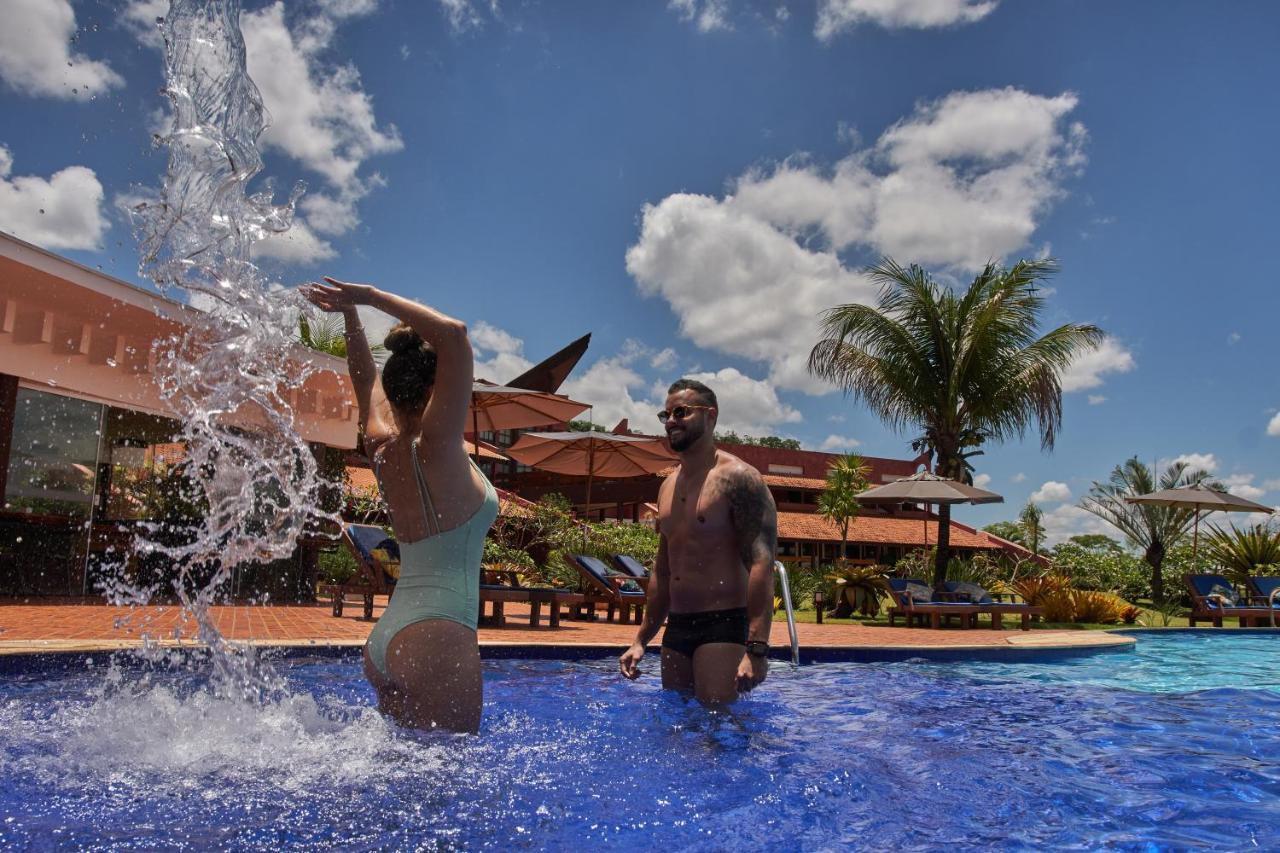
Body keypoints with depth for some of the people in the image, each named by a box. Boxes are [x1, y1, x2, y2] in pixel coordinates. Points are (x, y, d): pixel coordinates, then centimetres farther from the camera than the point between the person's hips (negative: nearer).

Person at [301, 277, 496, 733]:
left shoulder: (383, 446, 7)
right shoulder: (436, 447, -13)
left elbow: (367, 380, 25)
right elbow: (453, 334, -20)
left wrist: (351, 311, 28)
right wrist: (371, 297, -12)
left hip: (386, 640, 9)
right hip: (438, 636, -8)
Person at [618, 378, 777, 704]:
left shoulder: (737, 478, -9)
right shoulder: (668, 487, 15)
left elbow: (761, 564, -18)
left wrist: (756, 650, -26)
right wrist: (641, 640, 20)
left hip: (724, 627, -8)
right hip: (676, 630, 8)